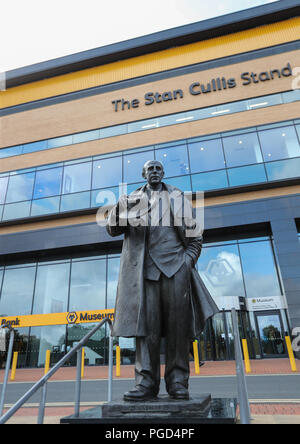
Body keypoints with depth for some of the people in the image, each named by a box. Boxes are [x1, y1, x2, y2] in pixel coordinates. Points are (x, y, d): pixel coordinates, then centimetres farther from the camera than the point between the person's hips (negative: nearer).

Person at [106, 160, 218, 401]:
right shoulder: (132, 199, 20)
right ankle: (146, 381, 1)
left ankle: (178, 382, 7)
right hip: (145, 268, 0)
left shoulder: (178, 197, 19)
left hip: (175, 264, 0)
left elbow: (194, 235, 15)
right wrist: (120, 209, -12)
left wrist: (189, 259, -1)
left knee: (177, 323, -1)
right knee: (146, 322, -4)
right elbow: (113, 229, 9)